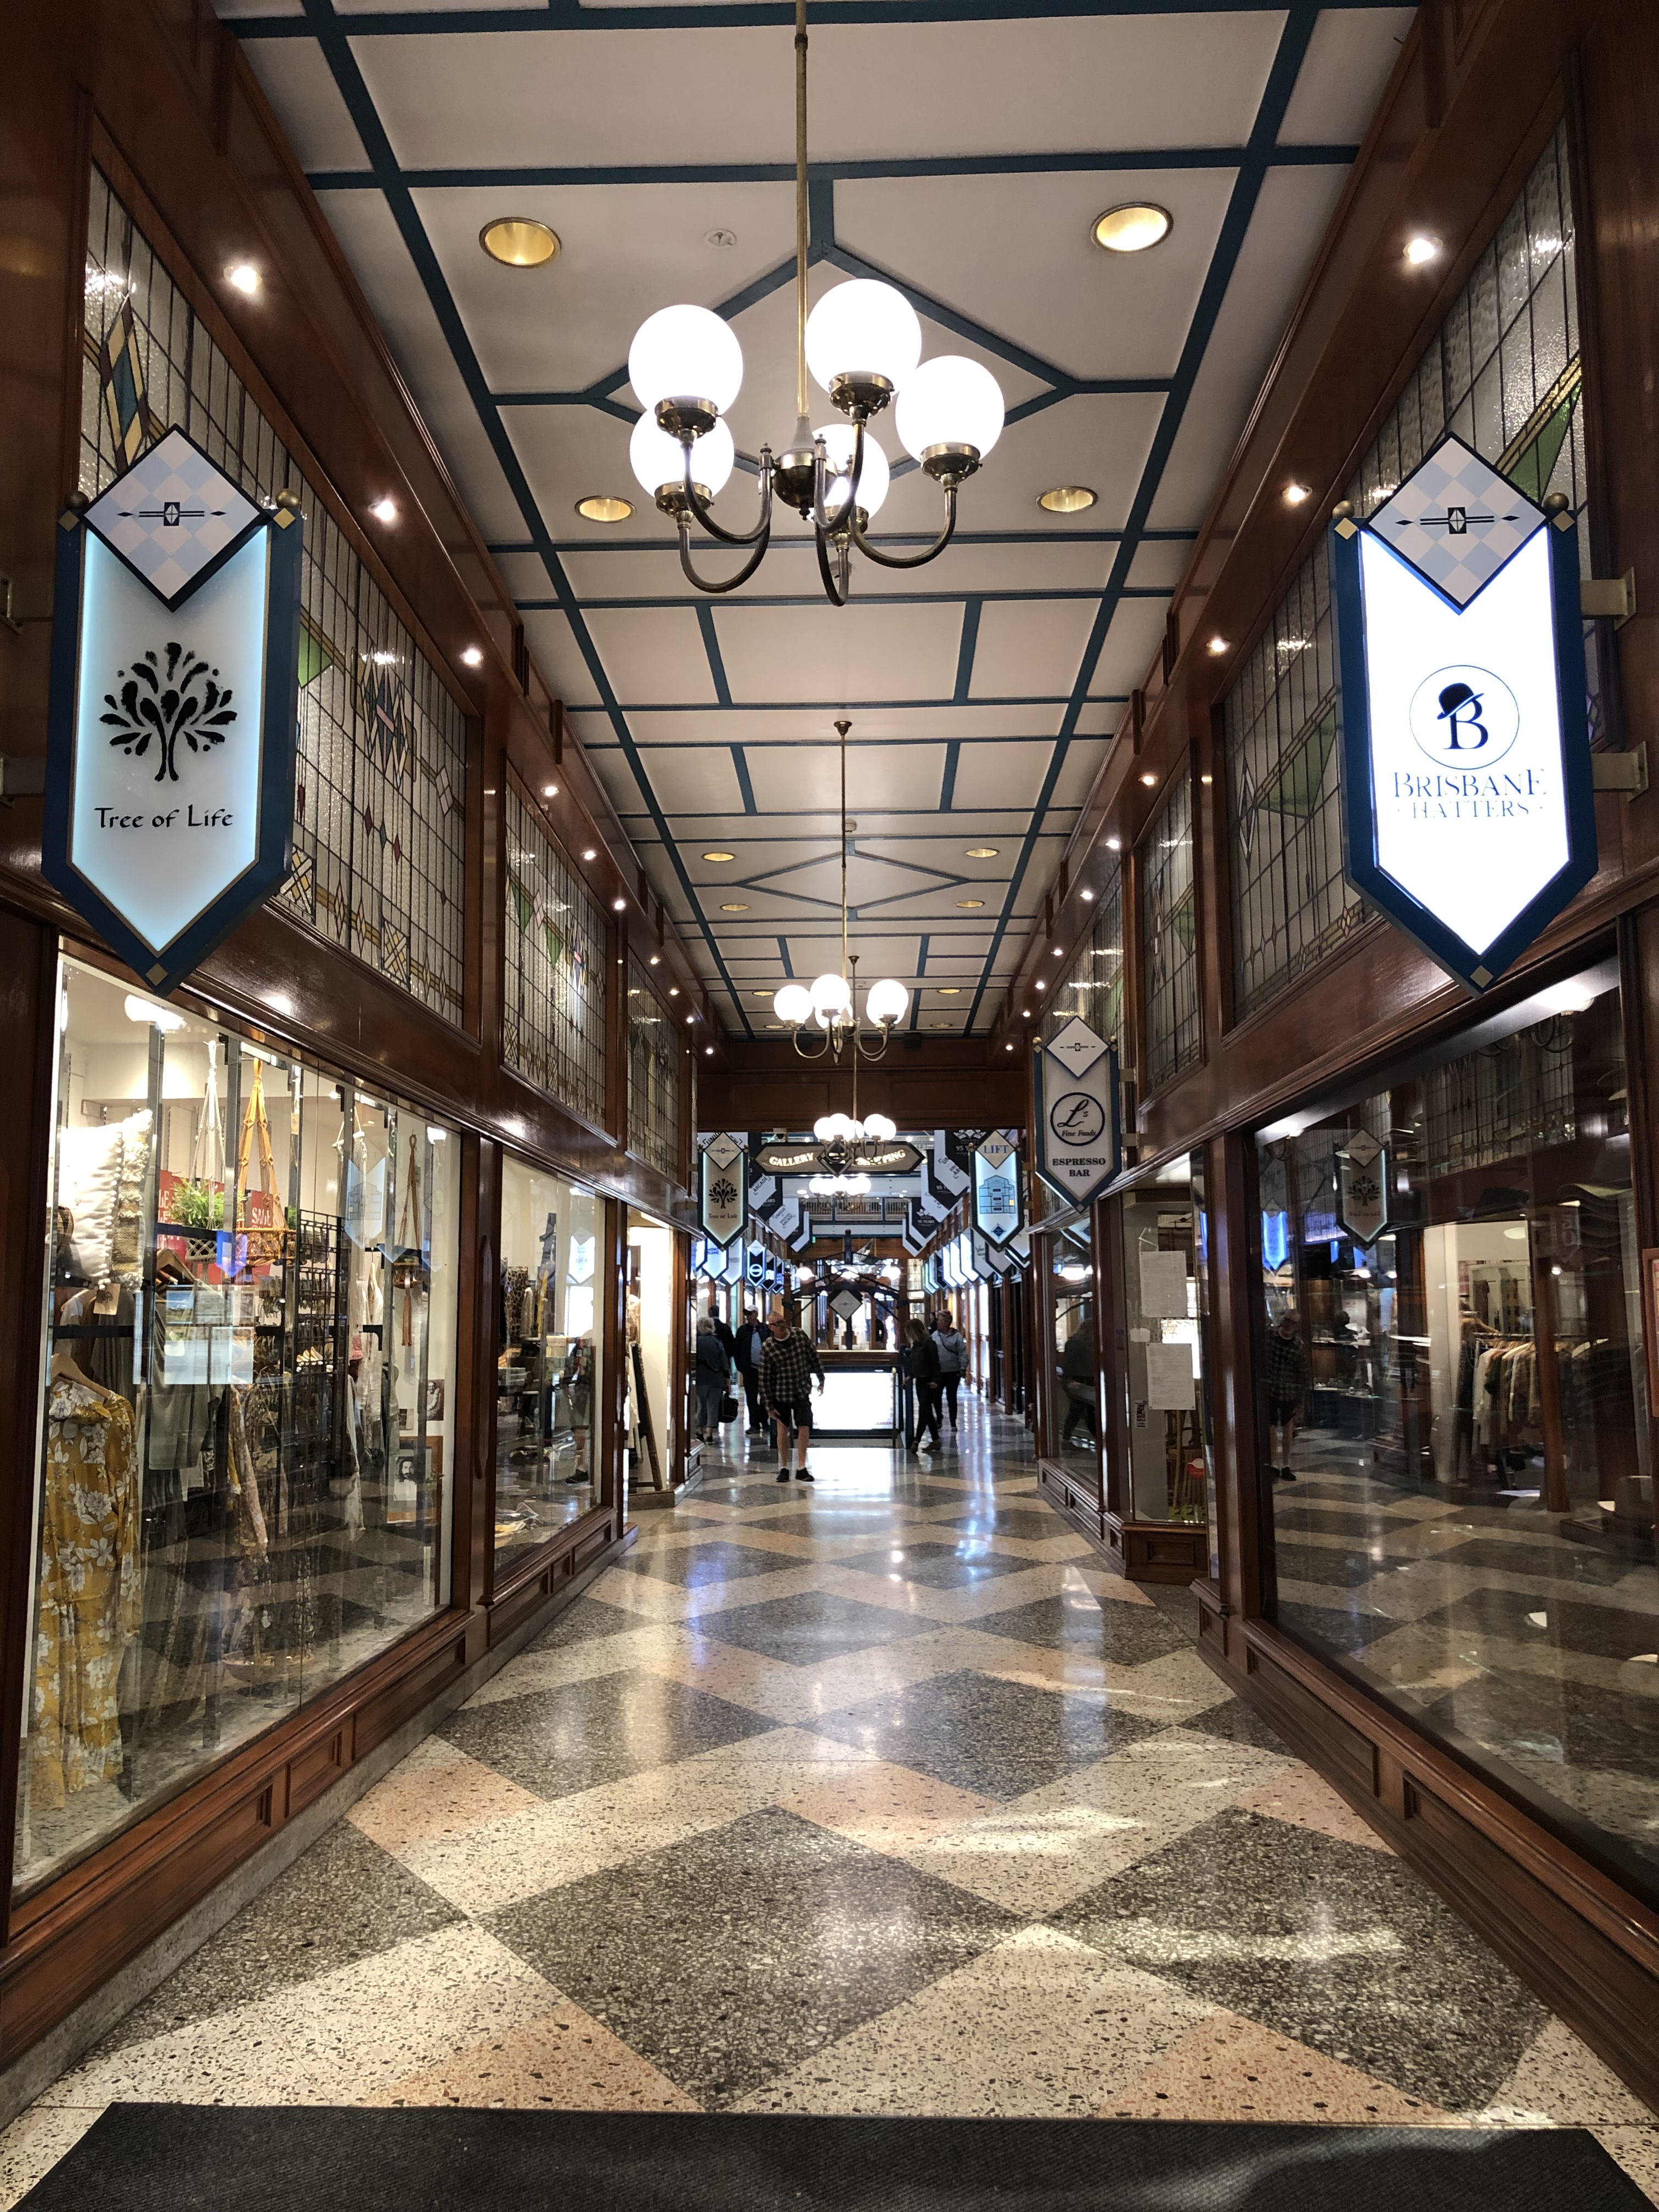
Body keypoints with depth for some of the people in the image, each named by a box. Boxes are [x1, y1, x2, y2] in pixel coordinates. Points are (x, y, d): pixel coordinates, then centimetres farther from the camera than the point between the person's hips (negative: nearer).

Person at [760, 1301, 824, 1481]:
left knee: (804, 1428, -1)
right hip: (781, 1393, -2)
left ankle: (801, 1468, 6)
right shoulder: (768, 1348, -14)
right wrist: (769, 1404, -10)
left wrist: (820, 1379, 11)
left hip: (803, 1392, 2)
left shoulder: (800, 1334, -5)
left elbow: (813, 1357, 8)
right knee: (783, 1429, 6)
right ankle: (783, 1468, 18)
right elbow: (765, 1378, -10)